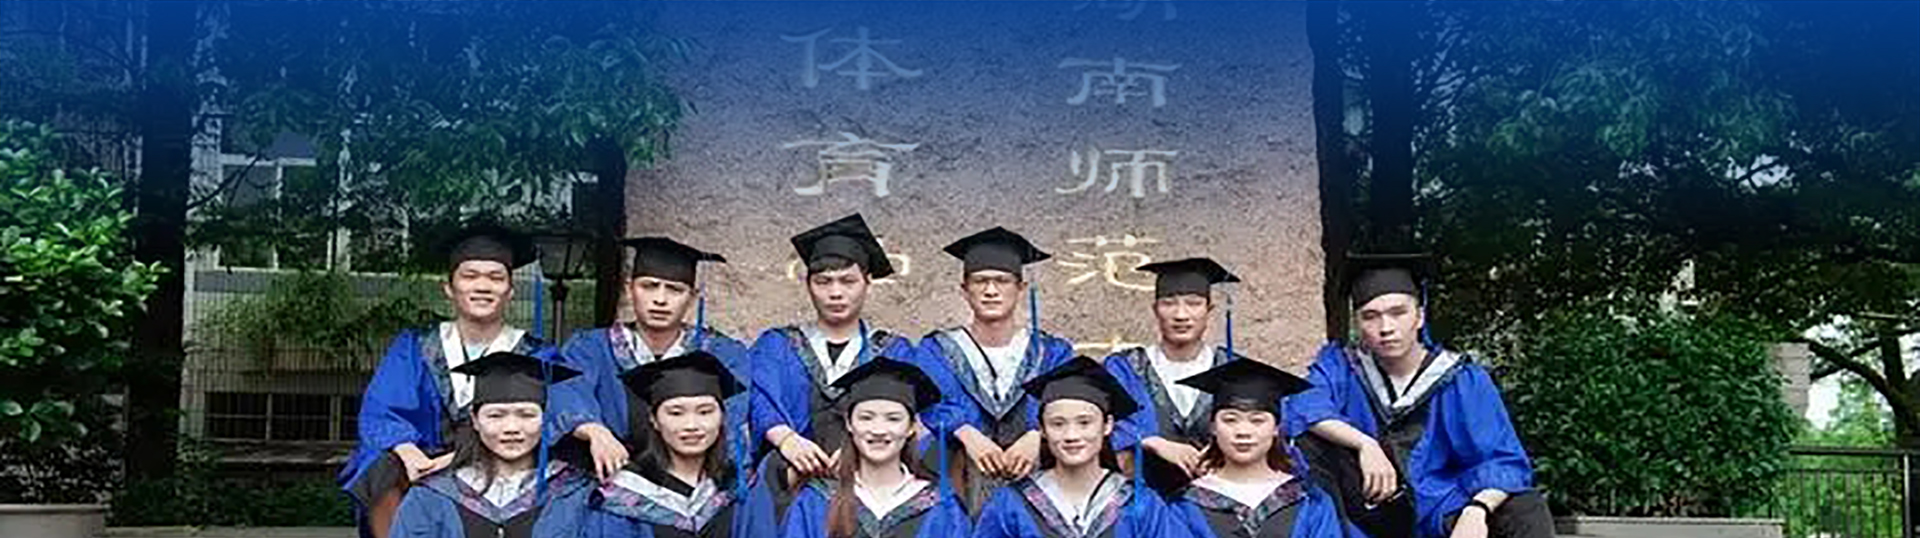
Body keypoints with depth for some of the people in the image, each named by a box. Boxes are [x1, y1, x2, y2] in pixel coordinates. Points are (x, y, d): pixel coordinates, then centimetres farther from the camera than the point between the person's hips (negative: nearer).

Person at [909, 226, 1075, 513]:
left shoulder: (1052, 353, 17)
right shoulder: (936, 351, 14)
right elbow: (931, 401, -4)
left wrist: (1038, 436, -22)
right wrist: (967, 435, -24)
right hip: (963, 483, 0)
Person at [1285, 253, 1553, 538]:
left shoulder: (1462, 378, -5)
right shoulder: (1342, 365, -1)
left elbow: (1503, 460, -12)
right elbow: (1302, 405, -20)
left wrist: (1477, 510, -33)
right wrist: (1364, 444, -35)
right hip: (1374, 512, 1)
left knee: (1526, 511, -29)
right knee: (1309, 438, -18)